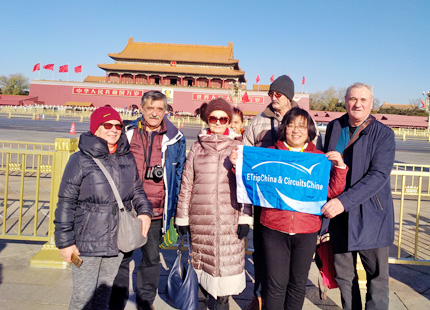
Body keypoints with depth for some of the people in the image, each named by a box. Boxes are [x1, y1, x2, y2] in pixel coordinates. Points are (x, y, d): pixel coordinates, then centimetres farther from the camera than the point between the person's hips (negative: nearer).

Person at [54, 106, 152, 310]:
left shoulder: (127, 158, 4)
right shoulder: (81, 160, -10)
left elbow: (137, 190, 15)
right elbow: (66, 204, -9)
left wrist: (145, 211, -4)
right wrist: (65, 242, -9)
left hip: (118, 241, 5)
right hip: (87, 242, -4)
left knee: (104, 293, 20)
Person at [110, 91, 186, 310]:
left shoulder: (175, 138, -1)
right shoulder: (127, 133, 2)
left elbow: (180, 175, 4)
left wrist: (176, 208, 0)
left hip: (156, 211, 0)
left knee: (151, 258, 14)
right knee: (121, 257, 12)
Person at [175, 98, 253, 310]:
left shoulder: (238, 147, 3)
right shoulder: (197, 147, 7)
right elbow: (186, 184, 8)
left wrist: (245, 217, -4)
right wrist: (182, 217, 7)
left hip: (229, 219, -1)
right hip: (200, 218, 2)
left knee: (225, 263, 0)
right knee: (201, 260, 11)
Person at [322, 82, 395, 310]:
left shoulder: (383, 134, -8)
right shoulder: (333, 128, 5)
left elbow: (379, 175, -19)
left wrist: (345, 201, -28)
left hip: (371, 215, -3)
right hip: (339, 214, 4)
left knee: (377, 273, 8)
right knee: (343, 273, 13)